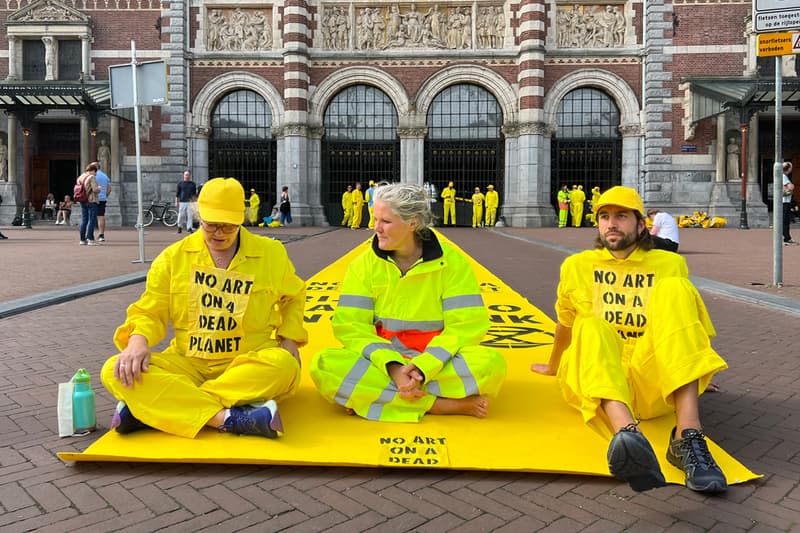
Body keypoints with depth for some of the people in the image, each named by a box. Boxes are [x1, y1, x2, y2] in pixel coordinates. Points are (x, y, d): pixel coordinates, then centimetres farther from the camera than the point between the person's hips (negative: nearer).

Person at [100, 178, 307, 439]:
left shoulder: (271, 253, 6)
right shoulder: (173, 256, 5)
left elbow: (293, 297, 22)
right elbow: (149, 312, 7)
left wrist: (289, 339, 5)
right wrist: (138, 341, -16)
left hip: (250, 364, 0)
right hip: (188, 363, 1)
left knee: (284, 366, -37)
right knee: (114, 371, -24)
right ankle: (228, 418, -36)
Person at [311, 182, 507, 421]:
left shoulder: (452, 262, -5)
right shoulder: (364, 264, -1)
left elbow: (466, 325, -10)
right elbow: (351, 326, -8)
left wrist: (423, 367, -25)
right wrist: (393, 367, -24)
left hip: (437, 364, 0)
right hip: (381, 361, 1)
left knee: (491, 364, -30)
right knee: (323, 366, -28)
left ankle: (369, 396, -22)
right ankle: (443, 405, -25)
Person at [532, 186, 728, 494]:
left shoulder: (669, 265, 12)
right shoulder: (577, 266, 12)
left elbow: (688, 326, 24)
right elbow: (565, 323, 25)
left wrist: (695, 375, 22)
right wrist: (553, 366, 35)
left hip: (654, 385, 1)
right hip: (596, 385, 0)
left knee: (674, 288, -21)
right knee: (591, 328, -32)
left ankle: (688, 435, -36)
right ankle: (627, 435, -59)